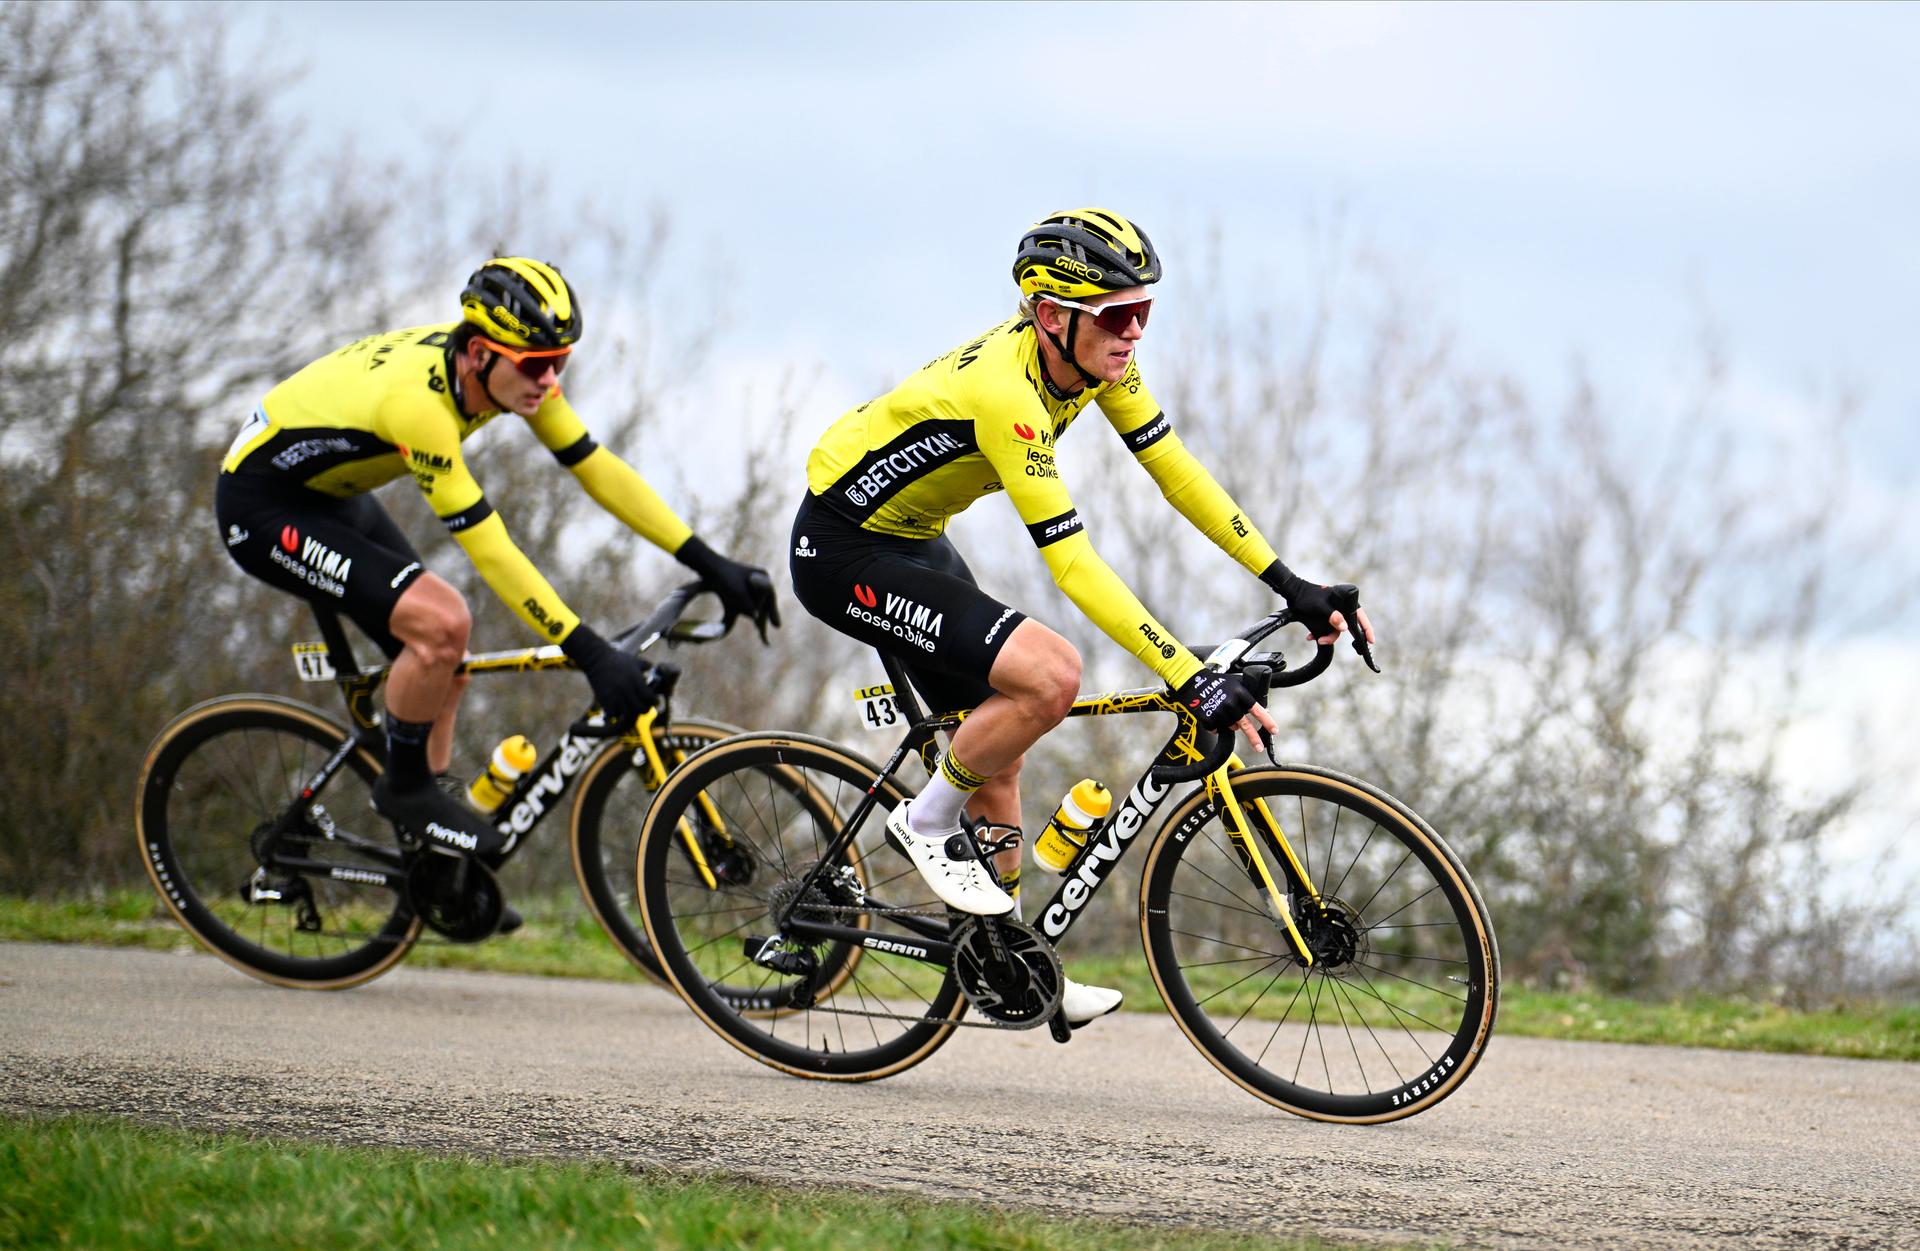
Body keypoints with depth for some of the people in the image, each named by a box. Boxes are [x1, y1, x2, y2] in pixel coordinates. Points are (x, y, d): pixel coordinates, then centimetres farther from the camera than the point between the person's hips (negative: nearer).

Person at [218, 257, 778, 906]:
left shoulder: (512, 372, -12)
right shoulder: (419, 399, -37)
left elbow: (599, 468, -8)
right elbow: (493, 553, -37)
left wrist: (712, 566, -14)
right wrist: (591, 653, -38)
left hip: (330, 495, 9)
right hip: (263, 505, -9)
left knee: (442, 658, 7)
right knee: (441, 622, -25)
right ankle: (404, 787, -2)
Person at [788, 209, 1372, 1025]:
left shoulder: (1096, 357, -8)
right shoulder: (1006, 392, -33)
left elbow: (1176, 471, -1)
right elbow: (1073, 566, -35)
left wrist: (1290, 585, -6)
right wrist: (1191, 679, -39)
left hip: (912, 539, 9)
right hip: (844, 551, -9)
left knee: (995, 747, 13)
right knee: (1051, 675, -24)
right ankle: (928, 822, -3)